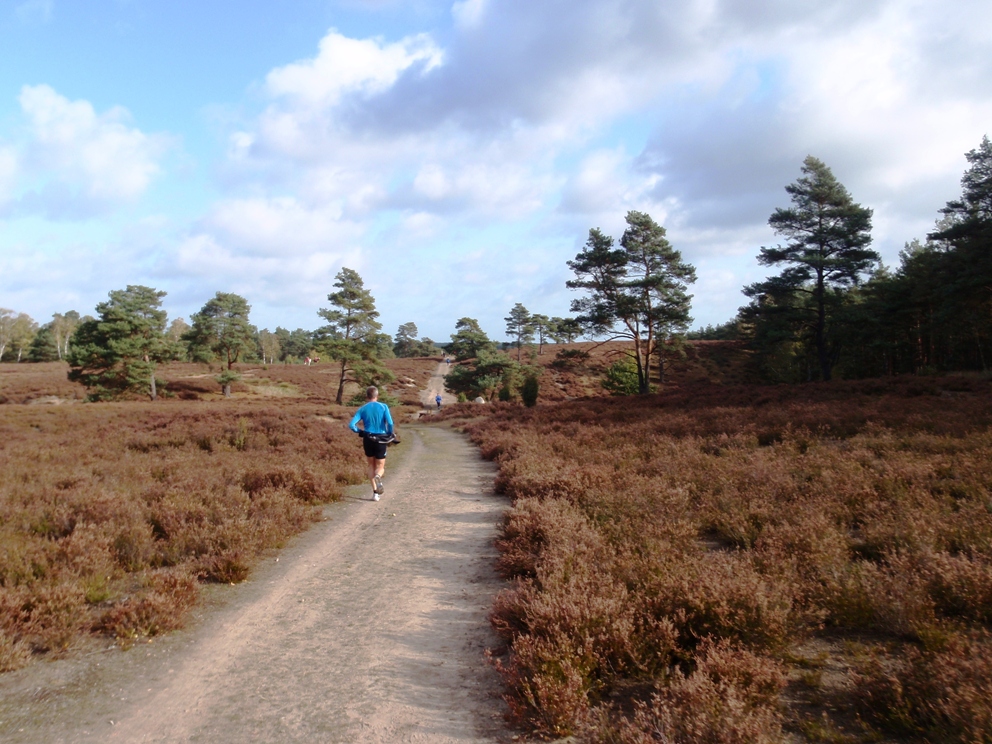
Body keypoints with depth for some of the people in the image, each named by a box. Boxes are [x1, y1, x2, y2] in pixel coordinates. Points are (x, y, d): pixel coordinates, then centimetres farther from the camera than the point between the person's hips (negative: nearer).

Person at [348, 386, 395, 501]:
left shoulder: (362, 409, 1)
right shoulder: (383, 407, -4)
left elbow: (351, 425, -8)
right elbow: (390, 423, -16)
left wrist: (360, 431, 10)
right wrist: (390, 434, 2)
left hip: (368, 439, 1)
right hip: (381, 439, -1)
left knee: (371, 465, 18)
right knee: (380, 466, 11)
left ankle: (375, 492, 10)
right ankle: (378, 477, -26)